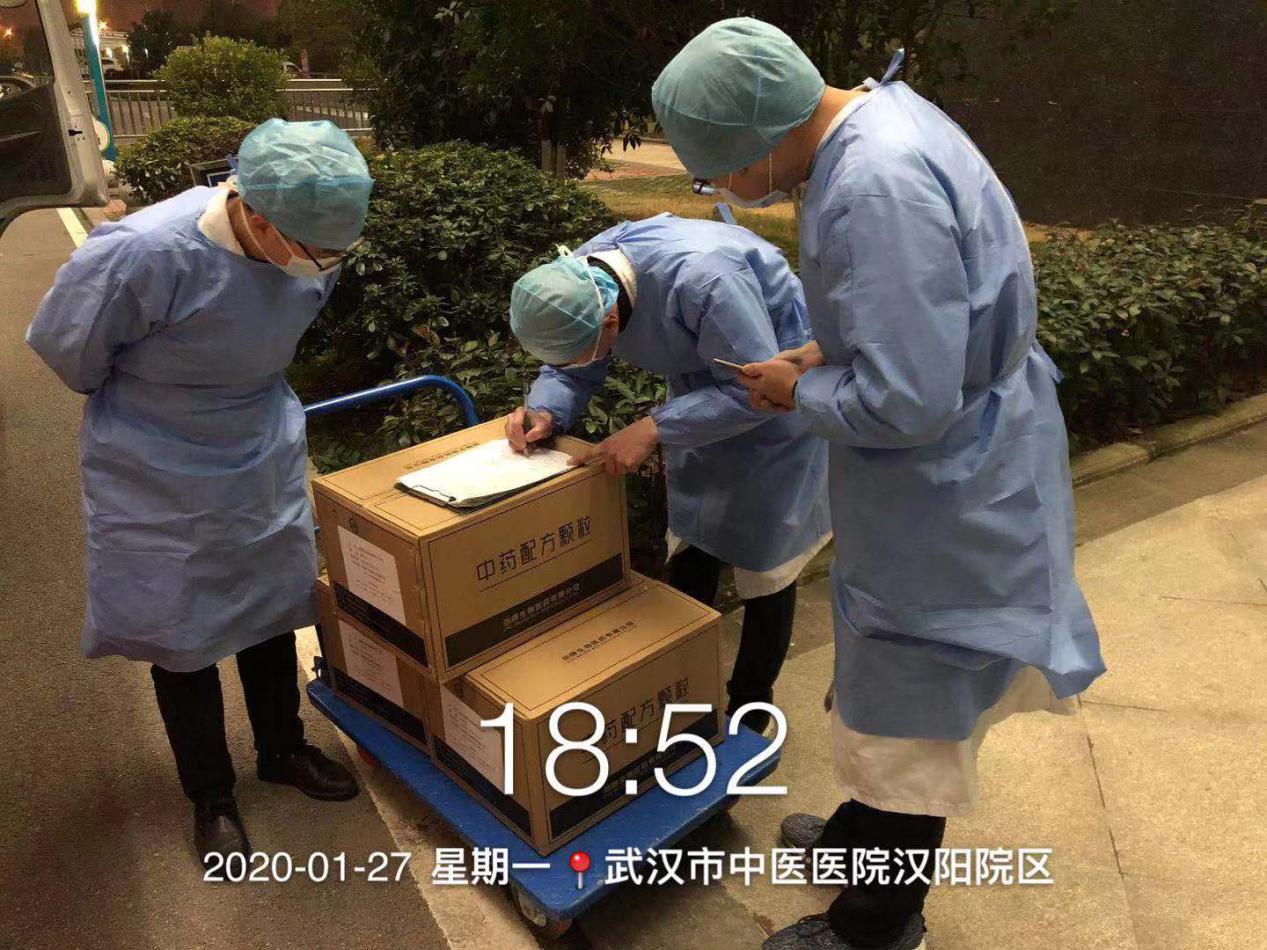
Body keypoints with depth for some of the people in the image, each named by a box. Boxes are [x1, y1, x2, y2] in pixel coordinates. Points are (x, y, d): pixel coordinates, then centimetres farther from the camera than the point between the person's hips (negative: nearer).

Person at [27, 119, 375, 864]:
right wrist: (145, 405, 2)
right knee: (181, 635, 10)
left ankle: (283, 749, 41)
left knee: (272, 608, 17)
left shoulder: (311, 245, -16)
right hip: (161, 479, -4)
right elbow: (63, 343, -14)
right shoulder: (142, 254, -33)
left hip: (265, 458, 4)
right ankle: (211, 795, 32)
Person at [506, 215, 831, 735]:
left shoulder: (700, 278, -40)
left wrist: (654, 428, -37)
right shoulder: (573, 283, -17)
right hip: (703, 379, 7)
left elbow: (754, 388, -34)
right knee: (690, 539, 14)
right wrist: (545, 412, -24)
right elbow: (569, 371, -3)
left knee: (761, 556, 1)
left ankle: (750, 708, 20)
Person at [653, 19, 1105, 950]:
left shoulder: (876, 184, -29)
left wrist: (801, 392, -13)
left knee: (904, 714, 10)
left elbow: (907, 401, -31)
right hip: (942, 481, 10)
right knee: (890, 691, 27)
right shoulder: (878, 120, 4)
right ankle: (865, 832, 52)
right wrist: (825, 355, 2)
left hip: (945, 498, -10)